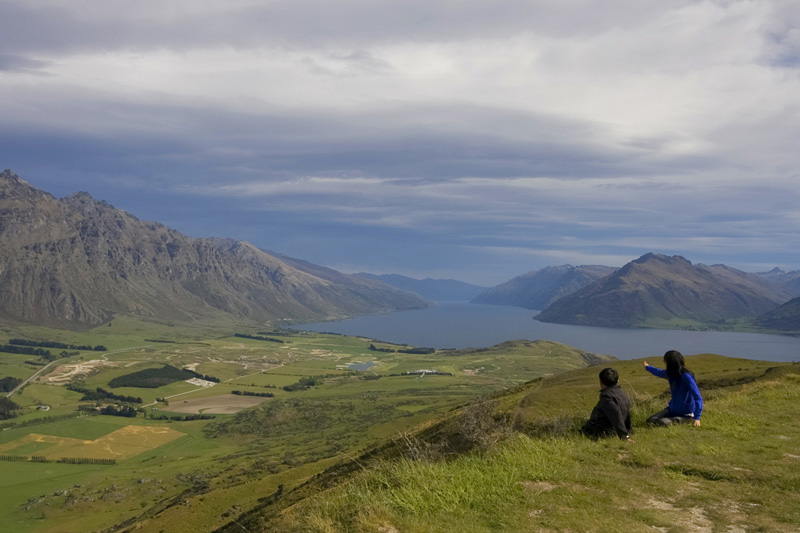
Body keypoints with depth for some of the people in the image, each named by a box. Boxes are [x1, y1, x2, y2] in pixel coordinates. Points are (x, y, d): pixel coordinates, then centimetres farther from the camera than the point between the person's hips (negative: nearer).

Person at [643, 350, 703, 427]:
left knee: (662, 423, -30)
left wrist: (697, 417, -32)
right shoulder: (670, 374, 1)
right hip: (672, 410, 7)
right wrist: (647, 367, 46)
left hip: (686, 414, -7)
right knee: (650, 420, -7)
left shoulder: (686, 376, -23)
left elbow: (698, 398, -26)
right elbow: (660, 372, 27)